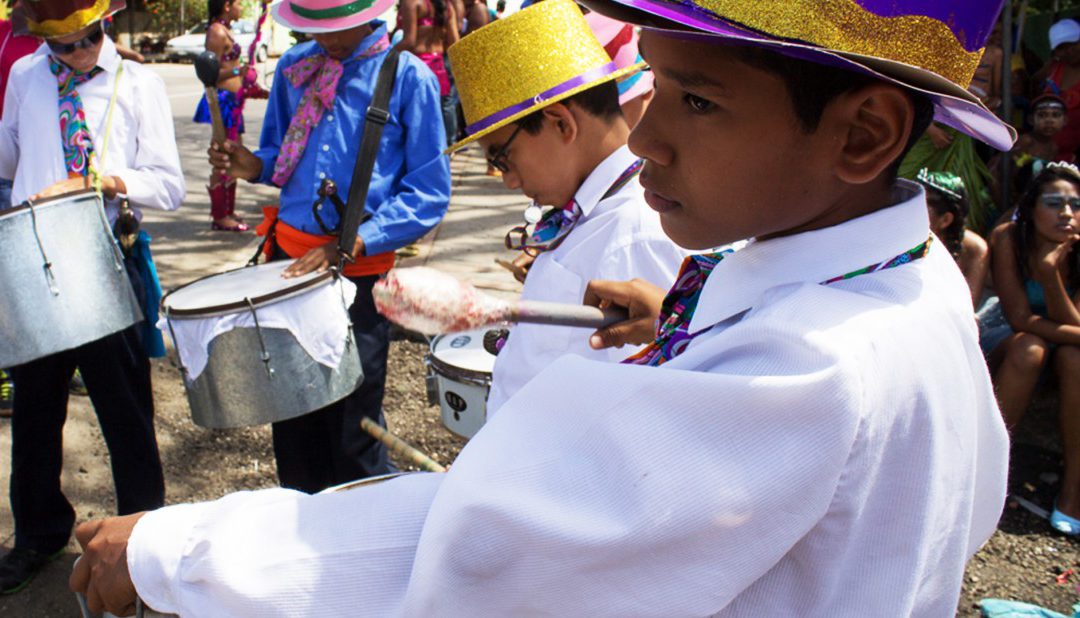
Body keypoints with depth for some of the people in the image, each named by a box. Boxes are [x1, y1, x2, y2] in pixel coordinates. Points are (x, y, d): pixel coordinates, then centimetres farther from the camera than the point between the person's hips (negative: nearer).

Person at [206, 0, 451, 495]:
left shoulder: (409, 78, -8)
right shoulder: (294, 68, 8)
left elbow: (428, 193, -10)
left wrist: (353, 244, -20)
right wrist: (254, 166, -3)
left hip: (359, 272, -5)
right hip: (289, 256, 5)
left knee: (352, 424, 4)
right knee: (293, 413, 15)